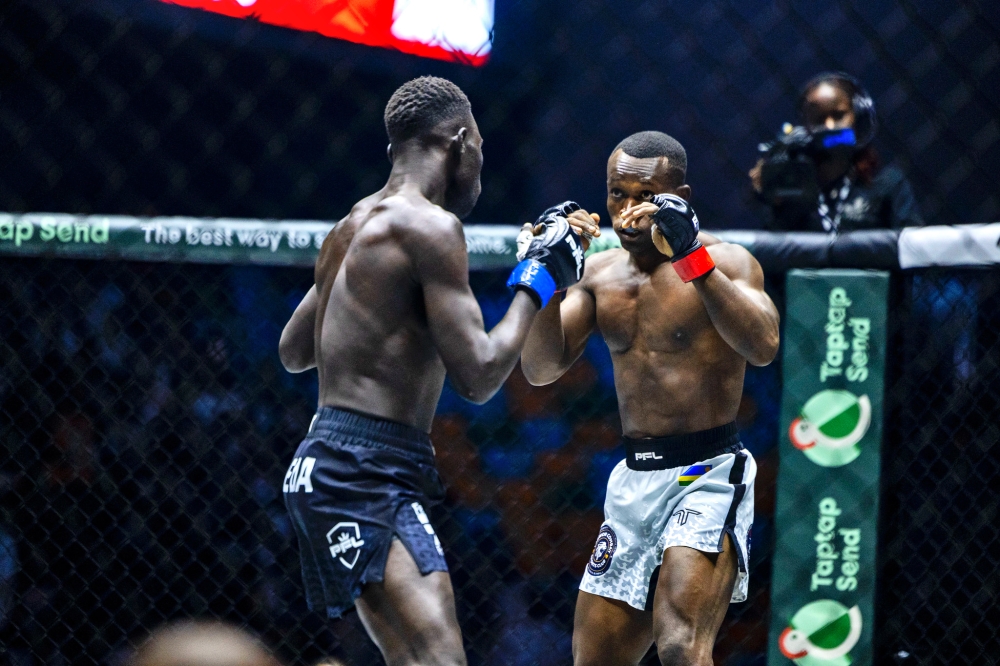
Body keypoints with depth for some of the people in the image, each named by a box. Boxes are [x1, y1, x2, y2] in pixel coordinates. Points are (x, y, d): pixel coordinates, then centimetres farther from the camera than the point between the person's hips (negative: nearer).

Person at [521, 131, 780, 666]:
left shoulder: (724, 261, -7)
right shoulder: (601, 272, 11)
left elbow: (762, 347, -26)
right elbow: (541, 369, 5)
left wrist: (692, 258, -34)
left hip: (708, 476, -7)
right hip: (632, 480, 7)